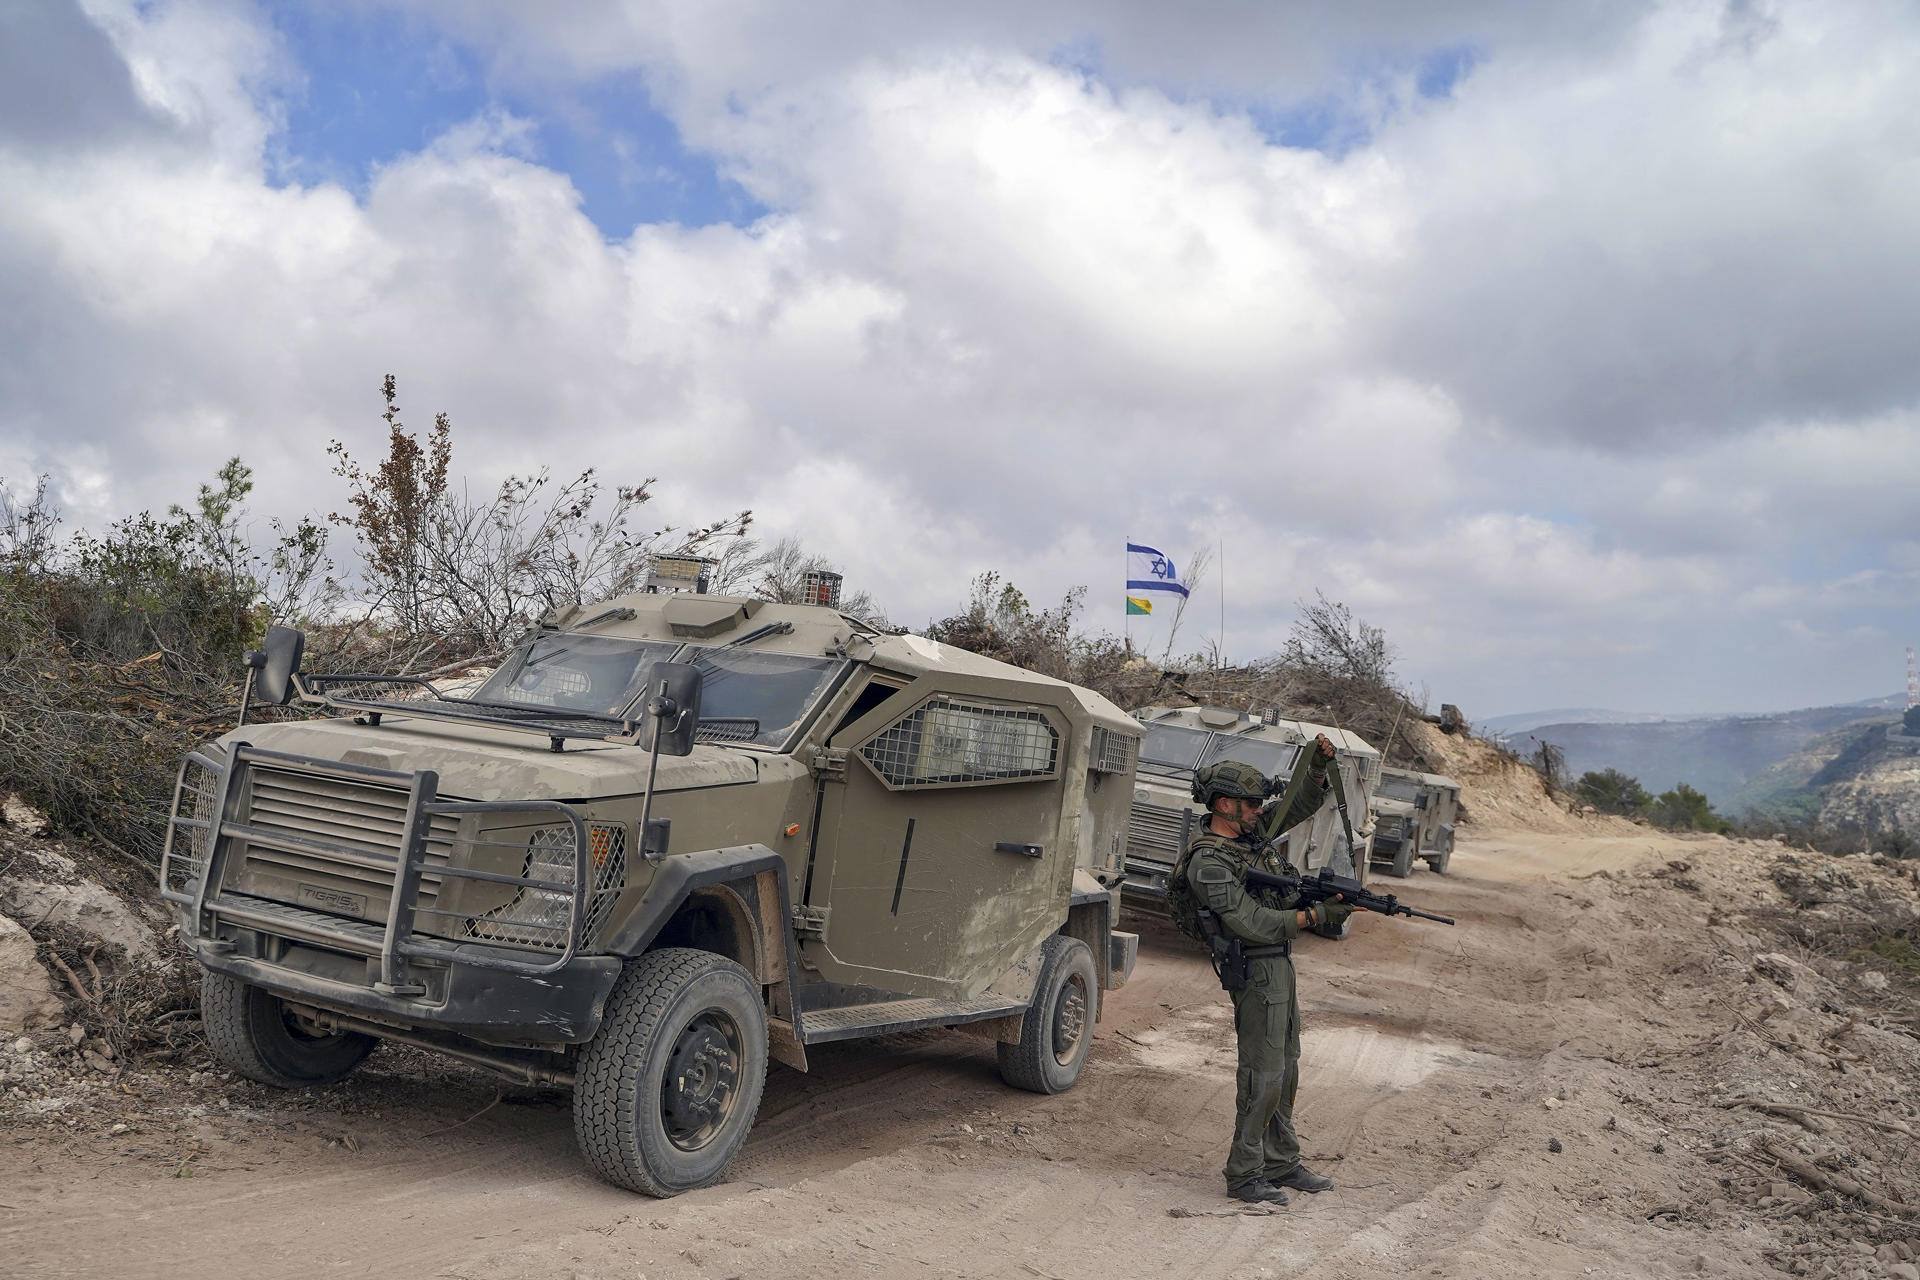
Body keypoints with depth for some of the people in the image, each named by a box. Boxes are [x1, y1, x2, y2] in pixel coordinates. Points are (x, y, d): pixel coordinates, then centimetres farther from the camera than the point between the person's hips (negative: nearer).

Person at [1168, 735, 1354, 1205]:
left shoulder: (1250, 832, 7)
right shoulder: (1209, 861, -19)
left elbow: (1300, 804, 18)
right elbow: (1251, 924, -24)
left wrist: (1317, 765, -1)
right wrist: (1317, 915, -21)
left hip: (1280, 965, 10)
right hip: (1257, 970, -10)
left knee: (1285, 1070, 16)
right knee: (1262, 1074, -6)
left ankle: (1281, 1163, 26)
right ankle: (1244, 1176, 2)